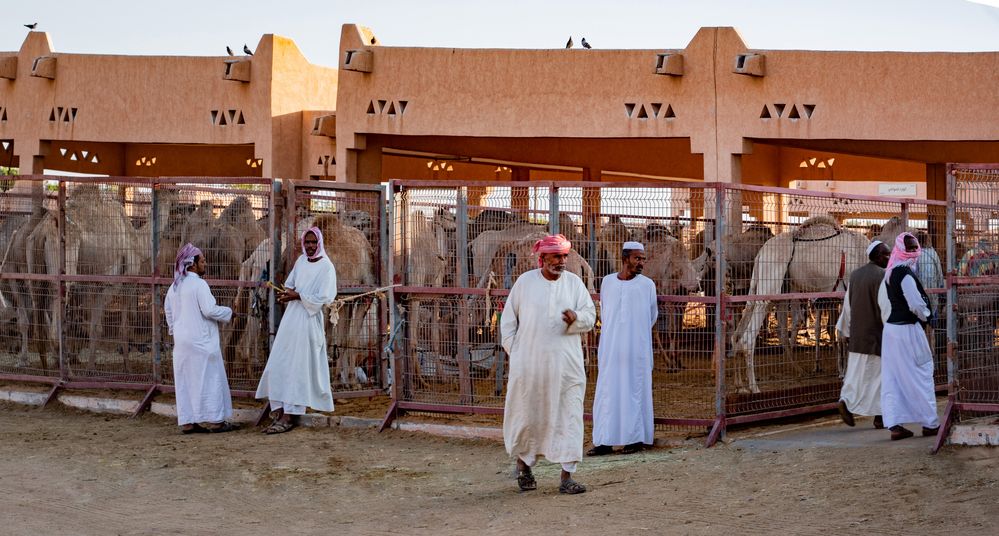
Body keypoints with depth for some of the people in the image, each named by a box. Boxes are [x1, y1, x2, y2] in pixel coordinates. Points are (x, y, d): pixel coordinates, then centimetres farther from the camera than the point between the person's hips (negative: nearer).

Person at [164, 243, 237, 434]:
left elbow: (168, 310, 20)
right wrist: (228, 312, -4)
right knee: (208, 378, -1)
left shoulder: (174, 286, 10)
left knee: (185, 380, 9)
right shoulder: (199, 284, -15)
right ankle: (214, 420, 1)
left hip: (182, 341, 8)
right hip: (201, 340, -8)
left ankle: (187, 421, 10)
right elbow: (210, 310, -20)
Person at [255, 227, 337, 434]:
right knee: (278, 365, 0)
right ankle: (278, 412, 0)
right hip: (291, 317, 7)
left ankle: (289, 417, -7)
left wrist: (297, 296, -16)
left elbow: (323, 298, -15)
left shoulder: (326, 267, -8)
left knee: (297, 368, -7)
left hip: (308, 321, -7)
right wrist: (287, 292, 1)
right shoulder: (301, 260, 11)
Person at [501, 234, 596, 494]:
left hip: (566, 364, 1)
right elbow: (508, 319, 8)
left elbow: (590, 316, 3)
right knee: (527, 415, 7)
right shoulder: (525, 282, 4)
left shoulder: (574, 283, 6)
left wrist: (576, 318, -19)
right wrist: (513, 351, 1)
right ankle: (523, 463, 30)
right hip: (529, 363, -1)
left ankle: (567, 476, -1)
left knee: (569, 417, -4)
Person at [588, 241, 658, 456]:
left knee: (635, 390, 2)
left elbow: (652, 316, 12)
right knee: (608, 391, 1)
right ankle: (605, 440, 3)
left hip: (636, 349, -2)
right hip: (610, 348, 2)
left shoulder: (647, 285, -2)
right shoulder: (607, 282, 3)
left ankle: (636, 438, 8)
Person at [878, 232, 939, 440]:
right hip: (908, 330, -9)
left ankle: (895, 424, 4)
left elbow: (882, 301, 18)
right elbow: (916, 304, -18)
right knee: (919, 376, 2)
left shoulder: (889, 274, 11)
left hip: (890, 329, 9)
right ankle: (929, 423, 9)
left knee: (892, 378, 6)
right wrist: (925, 316, 1)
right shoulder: (905, 274, -17)